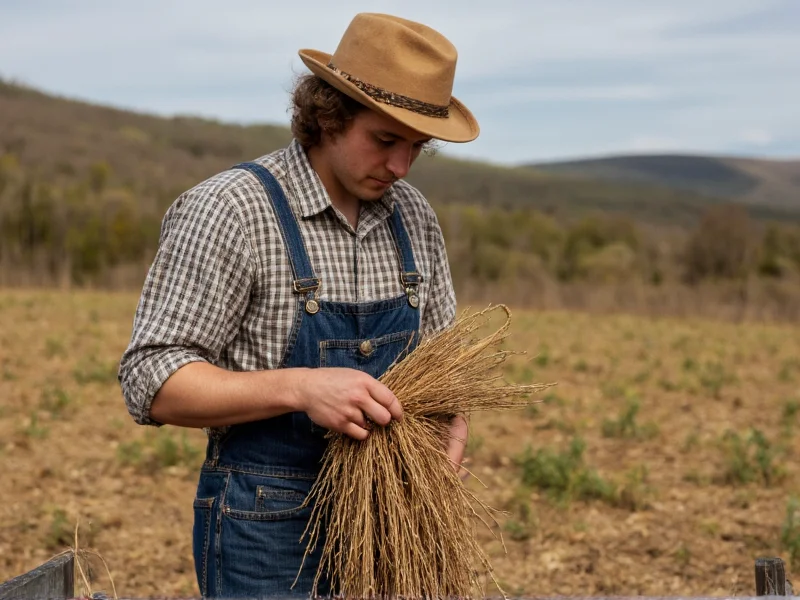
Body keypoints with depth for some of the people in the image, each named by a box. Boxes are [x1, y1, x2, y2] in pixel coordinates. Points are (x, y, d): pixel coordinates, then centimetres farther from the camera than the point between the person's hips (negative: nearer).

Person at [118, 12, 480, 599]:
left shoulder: (413, 215, 5)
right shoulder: (228, 210, -14)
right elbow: (152, 382, -17)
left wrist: (450, 415, -6)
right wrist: (298, 387, -29)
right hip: (268, 529, -5)